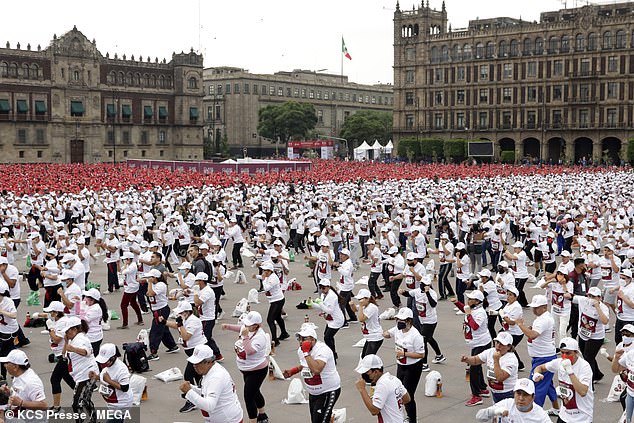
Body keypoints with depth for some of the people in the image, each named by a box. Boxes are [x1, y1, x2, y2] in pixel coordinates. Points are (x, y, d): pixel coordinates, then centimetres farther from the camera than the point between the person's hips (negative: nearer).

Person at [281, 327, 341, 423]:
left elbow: (316, 370, -41)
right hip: (313, 392, 8)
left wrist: (306, 353, -34)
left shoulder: (322, 350, -26)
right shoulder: (301, 350, 0)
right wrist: (293, 371, 6)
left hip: (328, 391, -8)